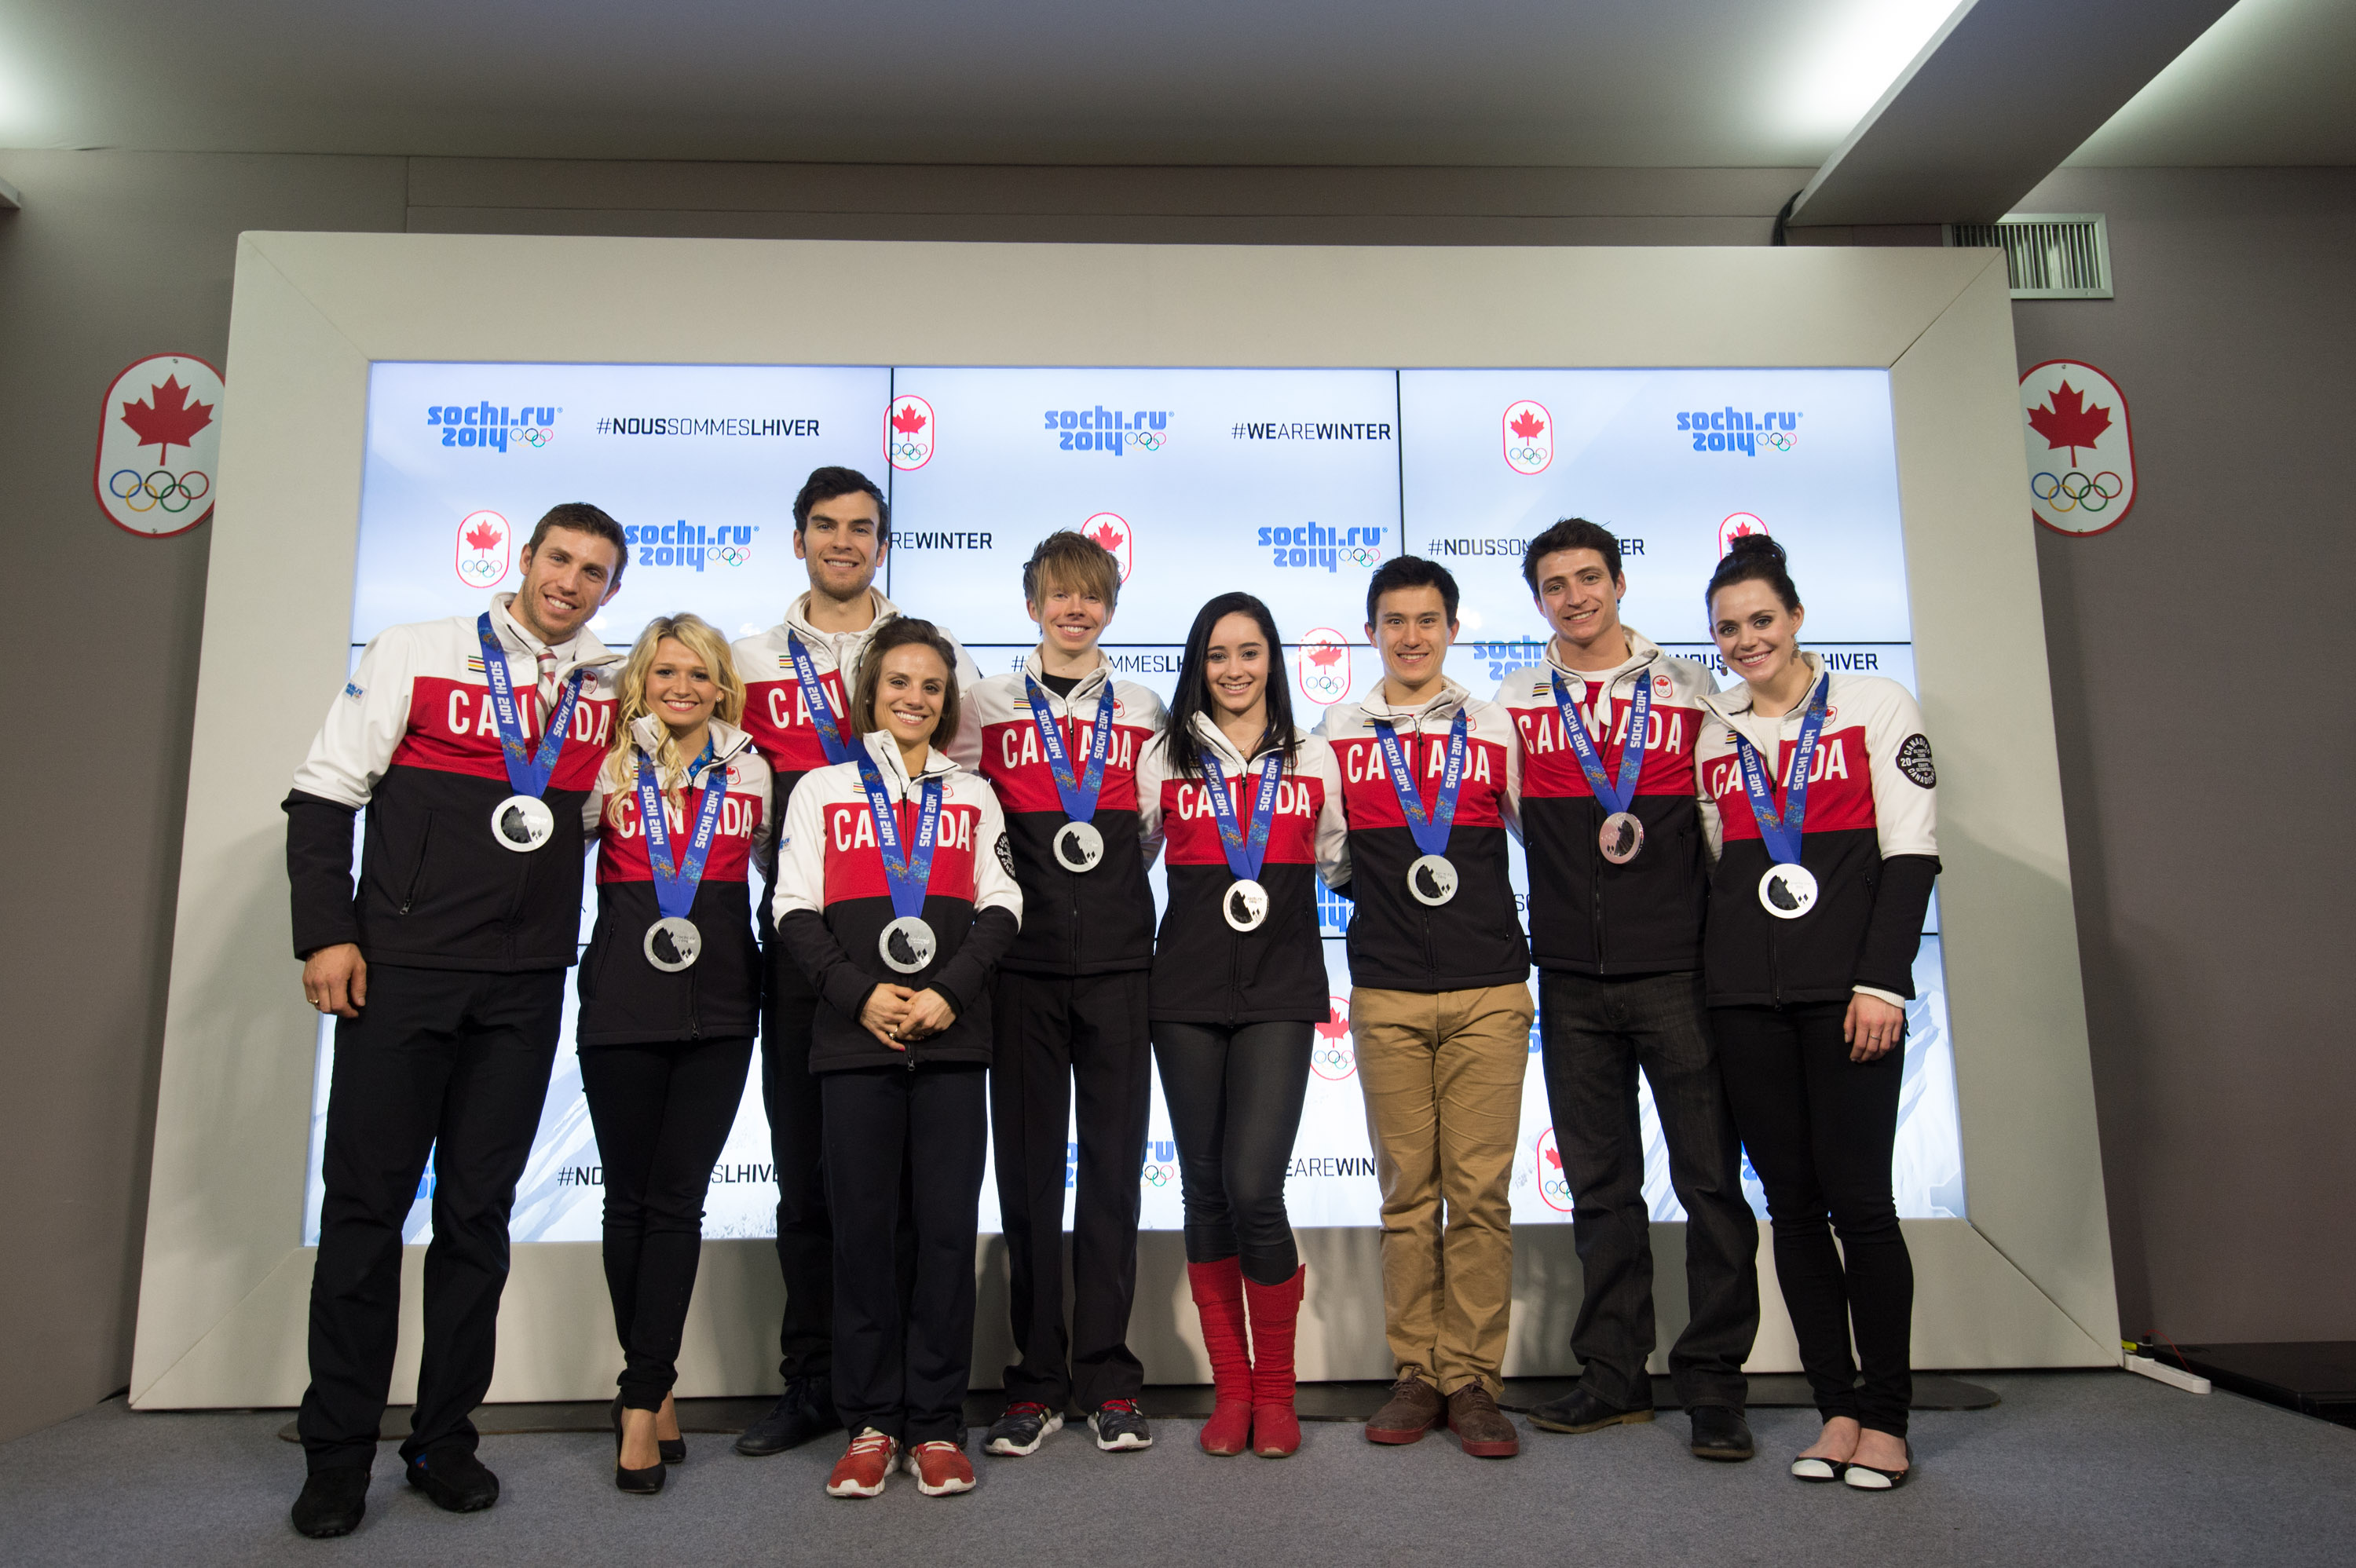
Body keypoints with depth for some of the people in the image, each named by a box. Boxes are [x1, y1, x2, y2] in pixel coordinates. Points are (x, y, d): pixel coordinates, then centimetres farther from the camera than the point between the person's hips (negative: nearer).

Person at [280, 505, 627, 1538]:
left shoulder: (615, 688, 8)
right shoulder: (414, 653, 1)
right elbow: (324, 793, 0)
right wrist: (325, 932, -7)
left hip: (525, 988, 3)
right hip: (398, 970, -2)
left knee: (478, 1211, 8)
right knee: (365, 1203, 3)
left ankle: (444, 1439, 20)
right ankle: (338, 1453, 16)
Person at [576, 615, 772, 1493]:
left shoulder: (751, 771, 11)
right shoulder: (608, 764, 8)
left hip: (720, 1007, 0)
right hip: (622, 1002, 0)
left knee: (677, 1199, 0)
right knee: (629, 1198, 6)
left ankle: (641, 1401, 6)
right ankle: (655, 1393, 20)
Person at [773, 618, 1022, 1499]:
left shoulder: (974, 796, 16)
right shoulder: (821, 791, 12)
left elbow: (1000, 908, 7)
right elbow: (797, 912, 4)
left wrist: (949, 992, -9)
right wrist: (862, 994, -10)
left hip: (952, 1036, 1)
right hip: (855, 1035, -1)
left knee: (947, 1227, 0)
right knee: (862, 1226, 1)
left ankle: (936, 1425, 11)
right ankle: (870, 1425, 14)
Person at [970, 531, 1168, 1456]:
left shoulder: (1144, 714, 11)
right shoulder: (989, 709, 8)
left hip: (1119, 967, 1)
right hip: (1025, 969, 0)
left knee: (1113, 1171, 4)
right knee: (1028, 1172, 4)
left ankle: (1107, 1380, 14)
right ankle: (1035, 1382, 15)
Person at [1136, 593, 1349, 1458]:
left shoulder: (1314, 760, 10)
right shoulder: (1164, 757, 8)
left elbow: (1339, 864, 19)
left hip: (1280, 993, -1)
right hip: (1187, 993, 1)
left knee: (1254, 1189, -11)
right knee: (1205, 1192, 5)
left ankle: (1275, 1389, 10)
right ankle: (1231, 1388, 21)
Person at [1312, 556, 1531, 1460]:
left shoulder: (1496, 728, 9)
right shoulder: (1337, 733, 9)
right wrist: (1377, 890, 5)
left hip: (1489, 987, 0)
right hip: (1387, 993, 1)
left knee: (1481, 1190, -1)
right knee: (1407, 1190, 5)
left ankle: (1472, 1379, 10)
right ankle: (1416, 1376, 15)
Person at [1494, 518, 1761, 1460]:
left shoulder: (1687, 688, 5)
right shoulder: (1512, 704, 9)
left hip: (1678, 968, -1)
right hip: (1572, 982, 2)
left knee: (1710, 1177, 0)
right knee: (1600, 1184, 10)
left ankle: (1713, 1384, 12)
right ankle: (1613, 1376, 20)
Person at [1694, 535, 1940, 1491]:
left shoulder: (1876, 706, 3)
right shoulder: (1711, 735, 14)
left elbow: (1911, 852, -3)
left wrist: (1881, 981, -11)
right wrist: (1705, 980, 7)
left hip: (1847, 984, -4)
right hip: (1744, 995, 4)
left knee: (1859, 1199, -4)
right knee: (1791, 1203, 6)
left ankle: (1886, 1418, 9)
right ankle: (1836, 1408, 15)